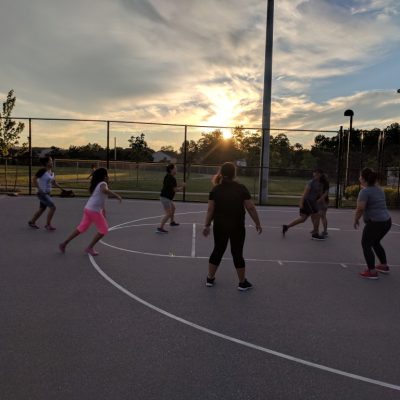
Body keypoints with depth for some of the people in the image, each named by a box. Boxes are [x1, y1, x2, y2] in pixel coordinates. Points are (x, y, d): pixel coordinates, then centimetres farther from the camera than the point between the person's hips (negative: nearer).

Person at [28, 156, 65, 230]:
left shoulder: (51, 172, 8)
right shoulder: (42, 170, -16)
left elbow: (53, 183, 16)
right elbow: (34, 179, -16)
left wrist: (61, 188, 4)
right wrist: (39, 188, -19)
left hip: (47, 193, 8)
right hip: (42, 193, -8)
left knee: (42, 209, 17)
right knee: (52, 207, -13)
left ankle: (31, 222, 34)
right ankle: (48, 224, -2)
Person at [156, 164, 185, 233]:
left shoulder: (167, 177, 10)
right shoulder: (171, 178, -20)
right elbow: (175, 189, -21)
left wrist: (179, 186, 12)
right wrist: (182, 186, -4)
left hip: (166, 197, 11)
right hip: (165, 198, -11)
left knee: (173, 208, 30)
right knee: (168, 213, -15)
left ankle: (172, 222, 49)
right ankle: (160, 228, -20)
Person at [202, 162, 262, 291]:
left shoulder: (216, 189, -3)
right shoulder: (241, 188, -9)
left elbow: (210, 209, -3)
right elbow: (251, 208, -8)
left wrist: (207, 225, 6)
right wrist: (257, 223, 2)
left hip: (220, 226, 3)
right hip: (237, 227, -2)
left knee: (218, 251, 16)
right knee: (237, 253, 8)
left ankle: (210, 279, 26)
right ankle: (242, 283, 20)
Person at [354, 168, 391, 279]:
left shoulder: (365, 191, -15)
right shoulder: (379, 189, 13)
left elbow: (360, 208, -21)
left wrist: (356, 220, -7)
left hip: (375, 223, -9)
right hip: (387, 221, 9)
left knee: (366, 245, 4)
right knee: (375, 243, 25)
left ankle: (372, 272, 4)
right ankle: (384, 266, 33)